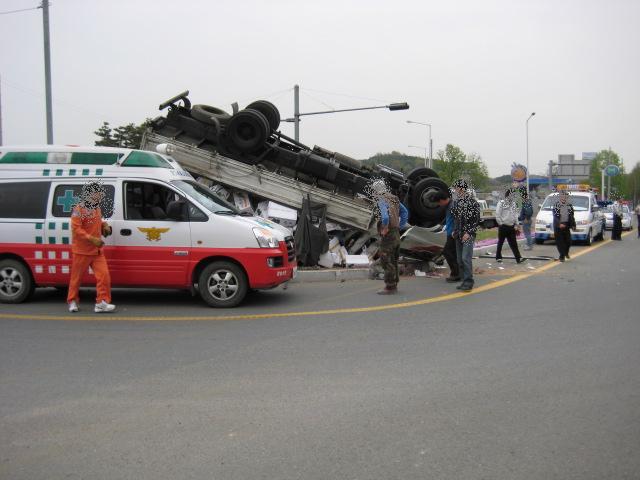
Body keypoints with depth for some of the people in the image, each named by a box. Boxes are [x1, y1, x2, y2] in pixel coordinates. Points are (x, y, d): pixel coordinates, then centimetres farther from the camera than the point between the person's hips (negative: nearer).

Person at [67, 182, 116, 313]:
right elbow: (76, 229, -20)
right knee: (76, 277, 7)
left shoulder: (97, 208, 11)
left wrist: (105, 225, 4)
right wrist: (92, 239, -28)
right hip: (81, 251, -6)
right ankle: (72, 301, 24)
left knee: (104, 275, -7)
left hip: (97, 250, 6)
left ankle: (102, 302, -5)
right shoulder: (79, 209, -13)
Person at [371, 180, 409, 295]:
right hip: (396, 234, 9)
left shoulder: (381, 201, -16)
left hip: (387, 235, -9)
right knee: (393, 261, 17)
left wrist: (384, 228, -17)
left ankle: (389, 287, -2)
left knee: (386, 262, -4)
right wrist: (400, 226, 18)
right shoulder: (394, 199, 11)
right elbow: (405, 213, 20)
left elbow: (385, 217, -32)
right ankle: (394, 285, 24)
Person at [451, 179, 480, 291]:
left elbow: (476, 220, -11)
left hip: (468, 235, -8)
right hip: (459, 235, 8)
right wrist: (454, 231, 14)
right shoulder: (457, 202, 13)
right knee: (460, 260, 8)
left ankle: (468, 282, -11)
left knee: (466, 258, -15)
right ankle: (464, 281, 15)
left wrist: (469, 233, -17)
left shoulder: (472, 202, -9)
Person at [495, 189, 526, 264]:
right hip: (503, 226, -5)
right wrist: (501, 224, -9)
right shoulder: (501, 203, -8)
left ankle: (518, 258, -6)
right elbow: (498, 215, -9)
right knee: (500, 242, 6)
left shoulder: (513, 203, 11)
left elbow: (515, 214, 15)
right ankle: (498, 257, 17)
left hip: (511, 226, 5)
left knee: (513, 243, 0)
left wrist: (516, 225, 9)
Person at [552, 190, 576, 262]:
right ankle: (561, 256, 4)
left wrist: (573, 225, 1)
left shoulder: (569, 206, 7)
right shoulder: (556, 205, -5)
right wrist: (559, 224, -27)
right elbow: (555, 216, -13)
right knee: (560, 242, -4)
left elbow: (572, 216, 12)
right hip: (558, 226, -3)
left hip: (566, 226, 3)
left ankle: (566, 253, 29)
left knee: (568, 241, 3)